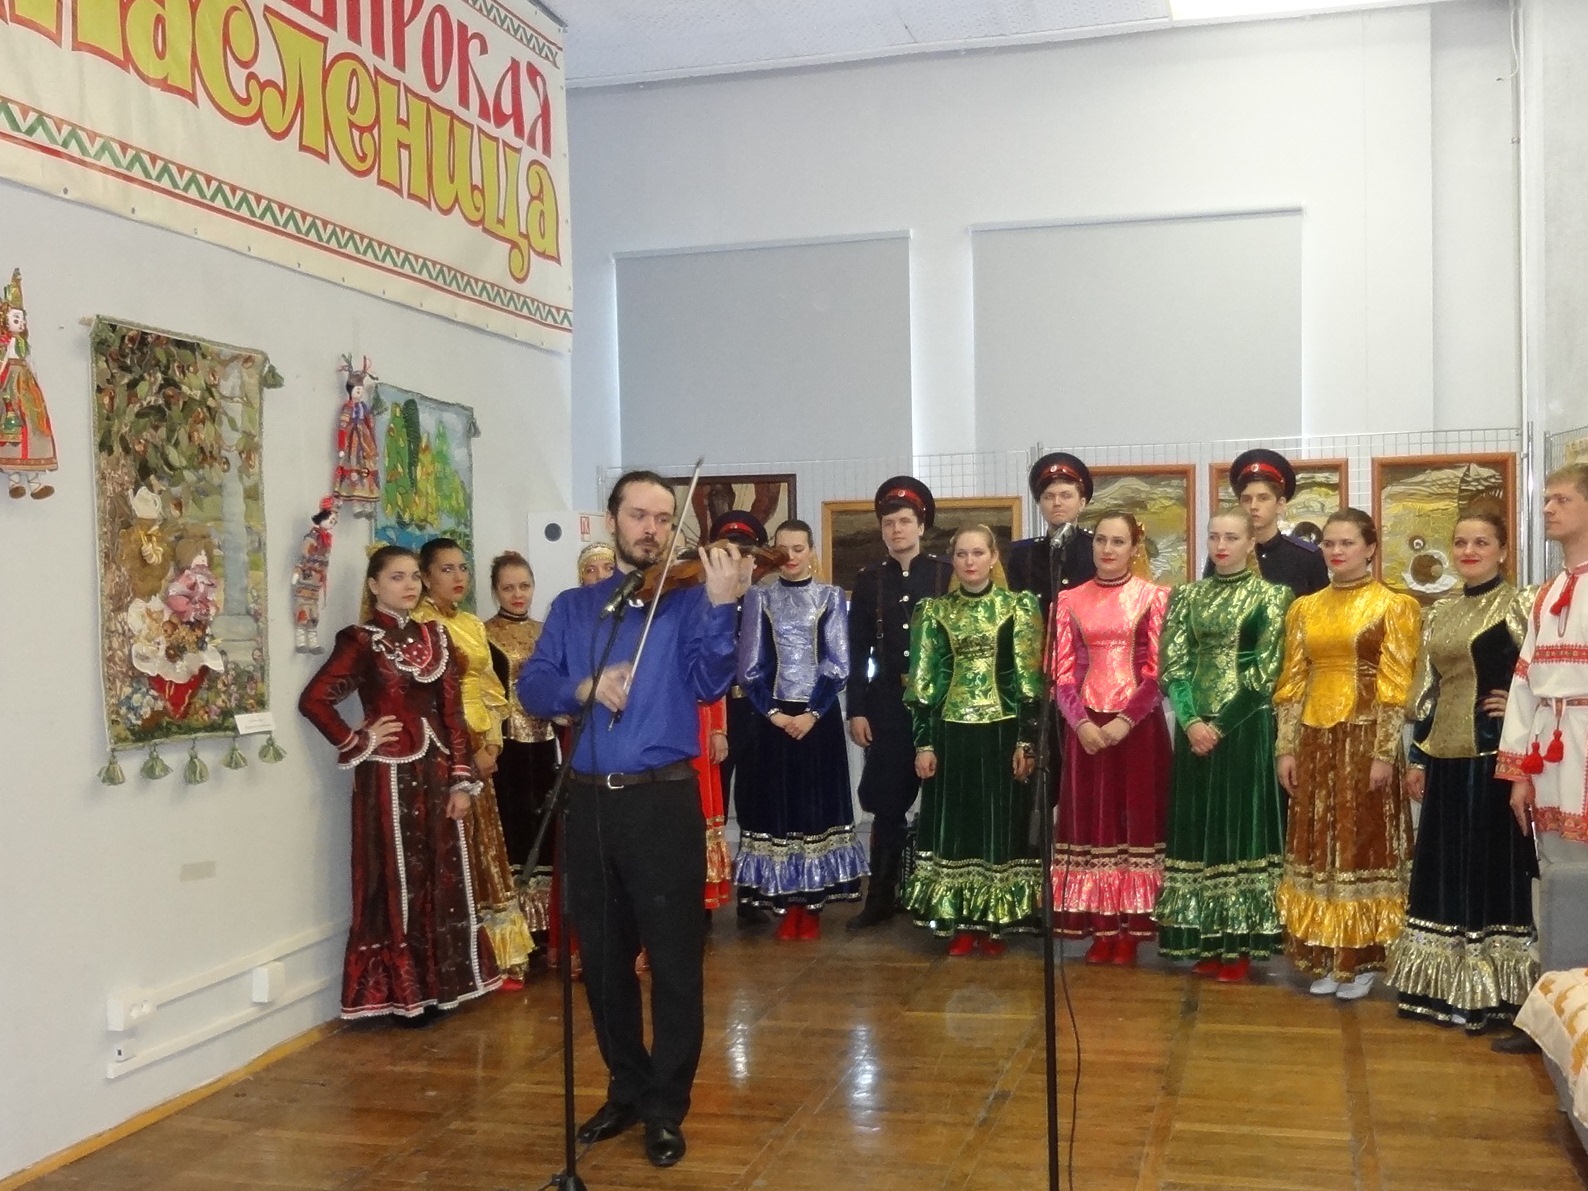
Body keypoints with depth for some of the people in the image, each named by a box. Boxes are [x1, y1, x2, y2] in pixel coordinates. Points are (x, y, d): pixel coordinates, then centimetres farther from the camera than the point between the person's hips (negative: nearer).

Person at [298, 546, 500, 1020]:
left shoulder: (434, 637, 11)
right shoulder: (361, 639, -5)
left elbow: (452, 712, 8)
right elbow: (313, 699, -14)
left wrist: (461, 778, 2)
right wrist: (358, 742, -9)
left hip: (436, 771, 5)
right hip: (389, 775, -5)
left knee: (443, 877, 9)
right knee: (397, 880, 1)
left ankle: (440, 985, 19)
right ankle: (400, 993, 11)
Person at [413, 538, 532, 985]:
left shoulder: (473, 625, 17)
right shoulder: (420, 624, -8)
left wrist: (491, 740, 3)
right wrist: (471, 748, -14)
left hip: (482, 747, 8)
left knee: (486, 847, 9)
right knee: (462, 851, -5)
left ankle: (500, 955, 15)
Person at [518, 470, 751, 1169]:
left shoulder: (687, 601, 0)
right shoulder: (572, 608, 11)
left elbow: (709, 684, -16)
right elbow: (532, 689, 4)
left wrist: (721, 605, -30)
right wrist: (584, 687, -16)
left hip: (663, 801, -3)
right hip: (591, 801, 4)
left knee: (675, 961, 2)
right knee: (603, 957, 12)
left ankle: (667, 1107, 16)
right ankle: (627, 1089, 29)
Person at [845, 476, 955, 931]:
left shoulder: (948, 574, 1)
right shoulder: (869, 579, 7)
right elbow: (857, 650, 5)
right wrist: (856, 710, 0)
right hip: (887, 704, 2)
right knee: (887, 803, 6)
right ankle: (881, 895, 14)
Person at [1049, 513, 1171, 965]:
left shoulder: (1154, 597, 2)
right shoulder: (1068, 600, 8)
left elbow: (1159, 671, -4)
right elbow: (1061, 673, 4)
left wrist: (1125, 721, -15)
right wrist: (1082, 723, -11)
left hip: (1139, 724, -2)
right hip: (1086, 726, 2)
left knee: (1138, 817, 0)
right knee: (1090, 820, 3)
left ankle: (1130, 929, 8)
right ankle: (1101, 929, 10)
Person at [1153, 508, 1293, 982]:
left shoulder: (1271, 596, -1)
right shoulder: (1188, 596, 10)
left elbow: (1266, 672, -7)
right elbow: (1172, 664, 3)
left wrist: (1221, 723, -12)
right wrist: (1191, 720, -11)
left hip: (1246, 727, -4)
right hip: (1195, 726, 4)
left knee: (1243, 825, -2)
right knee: (1197, 827, 5)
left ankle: (1239, 944, 6)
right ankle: (1207, 942, 13)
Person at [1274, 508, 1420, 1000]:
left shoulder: (1393, 605, -2)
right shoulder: (1304, 608, 11)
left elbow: (1395, 686, -8)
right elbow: (1291, 682, 9)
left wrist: (1385, 753, -14)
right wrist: (1286, 748, 4)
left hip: (1365, 738, -4)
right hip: (1314, 741, 5)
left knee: (1363, 844, 1)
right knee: (1316, 845, 7)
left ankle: (1362, 959, 11)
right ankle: (1326, 958, 16)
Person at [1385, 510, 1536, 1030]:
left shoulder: (1518, 606, -5)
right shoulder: (1438, 614, 13)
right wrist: (1417, 757, 12)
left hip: (1493, 754, -6)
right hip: (1444, 757, 6)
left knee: (1493, 864, -1)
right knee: (1444, 866, 10)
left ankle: (1491, 992, 8)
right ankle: (1443, 986, 20)